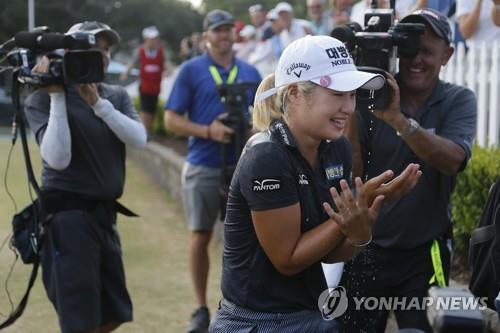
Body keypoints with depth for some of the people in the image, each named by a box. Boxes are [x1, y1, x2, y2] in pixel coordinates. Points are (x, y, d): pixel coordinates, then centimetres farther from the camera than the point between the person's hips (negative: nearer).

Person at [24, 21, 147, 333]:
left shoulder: (116, 96, 9)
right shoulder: (43, 99, -8)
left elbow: (139, 139, -8)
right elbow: (57, 159, -20)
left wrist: (97, 103, -17)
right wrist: (57, 96, -19)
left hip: (104, 214, 7)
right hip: (67, 214, -7)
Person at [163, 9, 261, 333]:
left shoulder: (250, 73, 10)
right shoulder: (191, 70, 0)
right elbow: (172, 119, -3)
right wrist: (208, 131, -17)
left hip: (242, 167, 2)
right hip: (203, 168, -2)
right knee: (201, 236, 3)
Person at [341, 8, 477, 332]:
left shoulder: (459, 101, -5)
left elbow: (452, 160, -24)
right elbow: (352, 174, -10)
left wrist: (398, 120, -36)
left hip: (425, 252, -1)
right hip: (367, 248, 1)